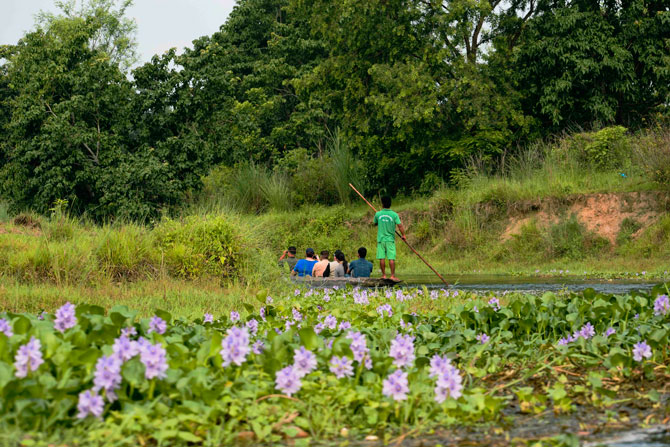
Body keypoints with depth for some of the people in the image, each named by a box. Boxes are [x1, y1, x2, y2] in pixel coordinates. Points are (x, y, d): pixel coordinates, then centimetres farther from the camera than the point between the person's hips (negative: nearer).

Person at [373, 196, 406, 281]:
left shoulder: (378, 214, -2)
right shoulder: (394, 214, -7)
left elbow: (375, 223, 15)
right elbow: (400, 225, -9)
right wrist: (403, 235, 3)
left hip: (380, 239, 2)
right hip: (390, 239, -2)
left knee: (382, 258, 5)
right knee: (391, 258, -1)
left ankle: (383, 275, 9)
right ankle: (392, 276, -3)